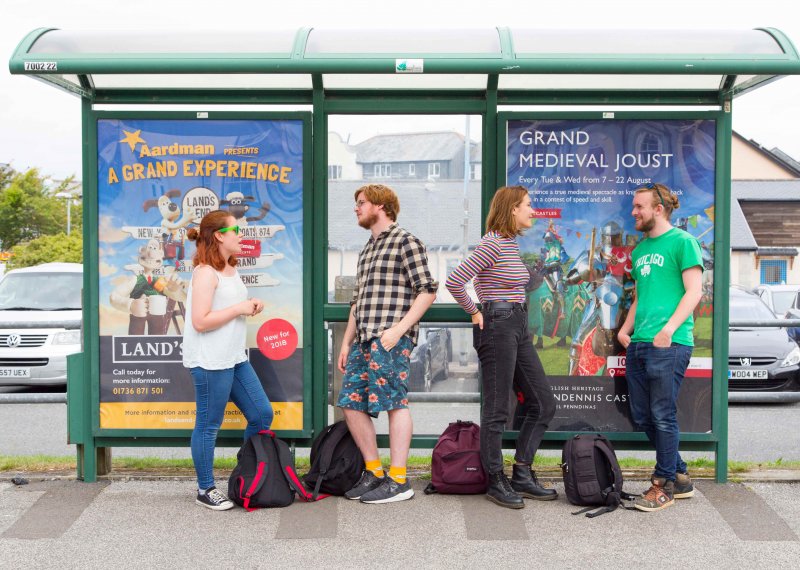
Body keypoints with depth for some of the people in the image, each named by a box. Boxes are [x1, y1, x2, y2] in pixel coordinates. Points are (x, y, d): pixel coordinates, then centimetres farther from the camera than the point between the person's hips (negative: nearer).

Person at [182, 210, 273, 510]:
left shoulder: (231, 270, 13)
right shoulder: (206, 272, -16)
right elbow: (200, 321, -23)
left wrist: (251, 306, 7)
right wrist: (239, 308, -17)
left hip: (235, 358, 10)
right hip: (209, 362, -10)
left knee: (262, 414, 10)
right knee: (209, 426, 2)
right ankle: (205, 490, 15)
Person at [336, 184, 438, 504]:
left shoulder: (405, 242, -2)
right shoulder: (366, 250, 24)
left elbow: (427, 291, -9)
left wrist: (399, 329, -16)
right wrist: (346, 342, 20)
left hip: (391, 339, -9)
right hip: (364, 340, 9)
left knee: (394, 403, -7)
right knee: (351, 403, 6)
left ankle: (398, 480, -2)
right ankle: (374, 472, 16)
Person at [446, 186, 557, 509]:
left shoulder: (513, 243, 14)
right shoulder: (493, 243, -14)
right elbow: (454, 281, -20)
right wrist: (475, 313, -10)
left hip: (519, 327, 10)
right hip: (497, 327, -10)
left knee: (543, 404, 10)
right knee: (497, 410, 0)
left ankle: (522, 474, 18)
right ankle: (497, 482, 12)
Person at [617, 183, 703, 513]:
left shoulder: (681, 242, -3)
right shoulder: (640, 249, 20)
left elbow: (694, 291, -10)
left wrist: (669, 329, -20)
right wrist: (625, 329, 10)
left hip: (669, 344, -8)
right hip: (638, 345, 8)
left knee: (663, 416, -3)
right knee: (643, 418, 10)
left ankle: (664, 485, 9)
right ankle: (680, 477, 24)